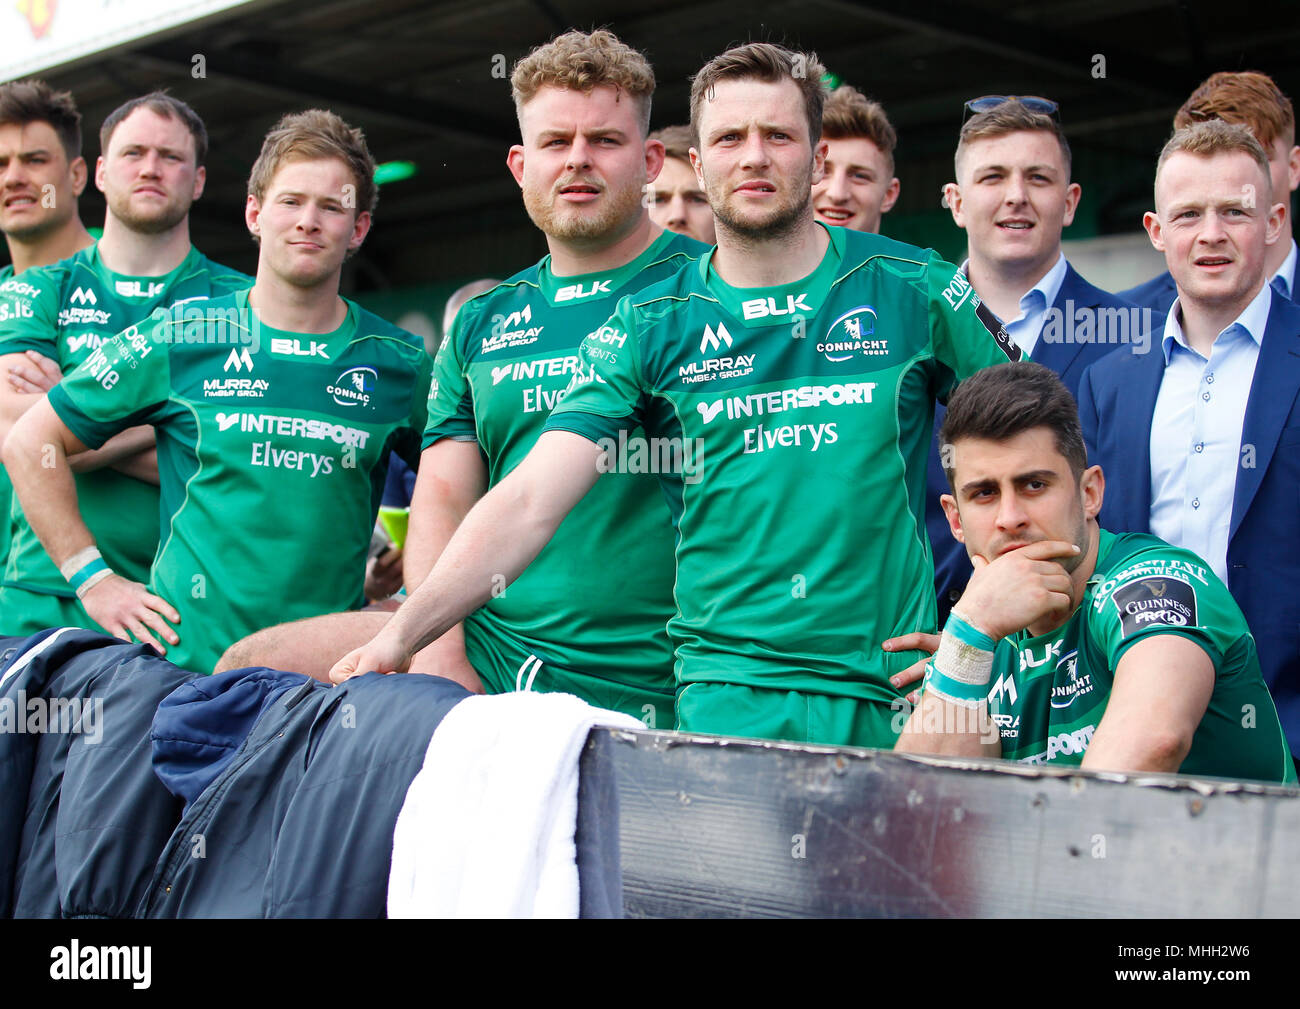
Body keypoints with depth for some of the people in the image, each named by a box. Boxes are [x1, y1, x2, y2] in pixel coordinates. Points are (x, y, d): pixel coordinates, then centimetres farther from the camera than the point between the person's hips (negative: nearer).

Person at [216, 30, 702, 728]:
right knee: (246, 670, -2)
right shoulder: (480, 325, 16)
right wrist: (439, 651, -7)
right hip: (480, 649, 5)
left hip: (633, 686, -5)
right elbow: (442, 499, 10)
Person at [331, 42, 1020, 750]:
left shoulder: (909, 289, 2)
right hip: (725, 692, 0)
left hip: (890, 690, 1)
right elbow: (527, 501, -5)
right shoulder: (650, 326, 2)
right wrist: (400, 635, -15)